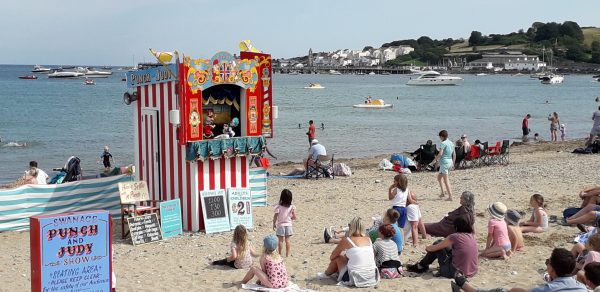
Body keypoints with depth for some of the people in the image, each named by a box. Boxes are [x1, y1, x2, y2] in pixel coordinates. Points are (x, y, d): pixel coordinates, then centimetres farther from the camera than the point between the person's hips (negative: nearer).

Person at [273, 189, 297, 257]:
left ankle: (280, 254, 9)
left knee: (281, 240, 6)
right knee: (287, 240, 10)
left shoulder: (278, 207, -15)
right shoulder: (292, 207, -9)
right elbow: (294, 217, -6)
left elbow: (275, 217, -10)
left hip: (280, 225, -2)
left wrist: (274, 224, 5)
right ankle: (287, 254, 11)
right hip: (288, 225, 2)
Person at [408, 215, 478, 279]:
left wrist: (427, 248, 23)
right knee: (441, 243, 18)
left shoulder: (454, 237, -14)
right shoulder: (472, 237, 4)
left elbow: (434, 248, -2)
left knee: (437, 244, 9)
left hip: (455, 273, -7)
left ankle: (421, 267, 26)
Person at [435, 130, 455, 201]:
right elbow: (454, 154, 15)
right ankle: (442, 193, 20)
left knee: (446, 180, -5)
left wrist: (436, 158, -3)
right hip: (450, 162, 9)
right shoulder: (451, 143, 12)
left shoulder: (443, 143, -13)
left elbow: (440, 154, -21)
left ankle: (450, 196, -7)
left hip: (444, 162, -9)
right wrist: (453, 163, 23)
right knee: (439, 177, 23)